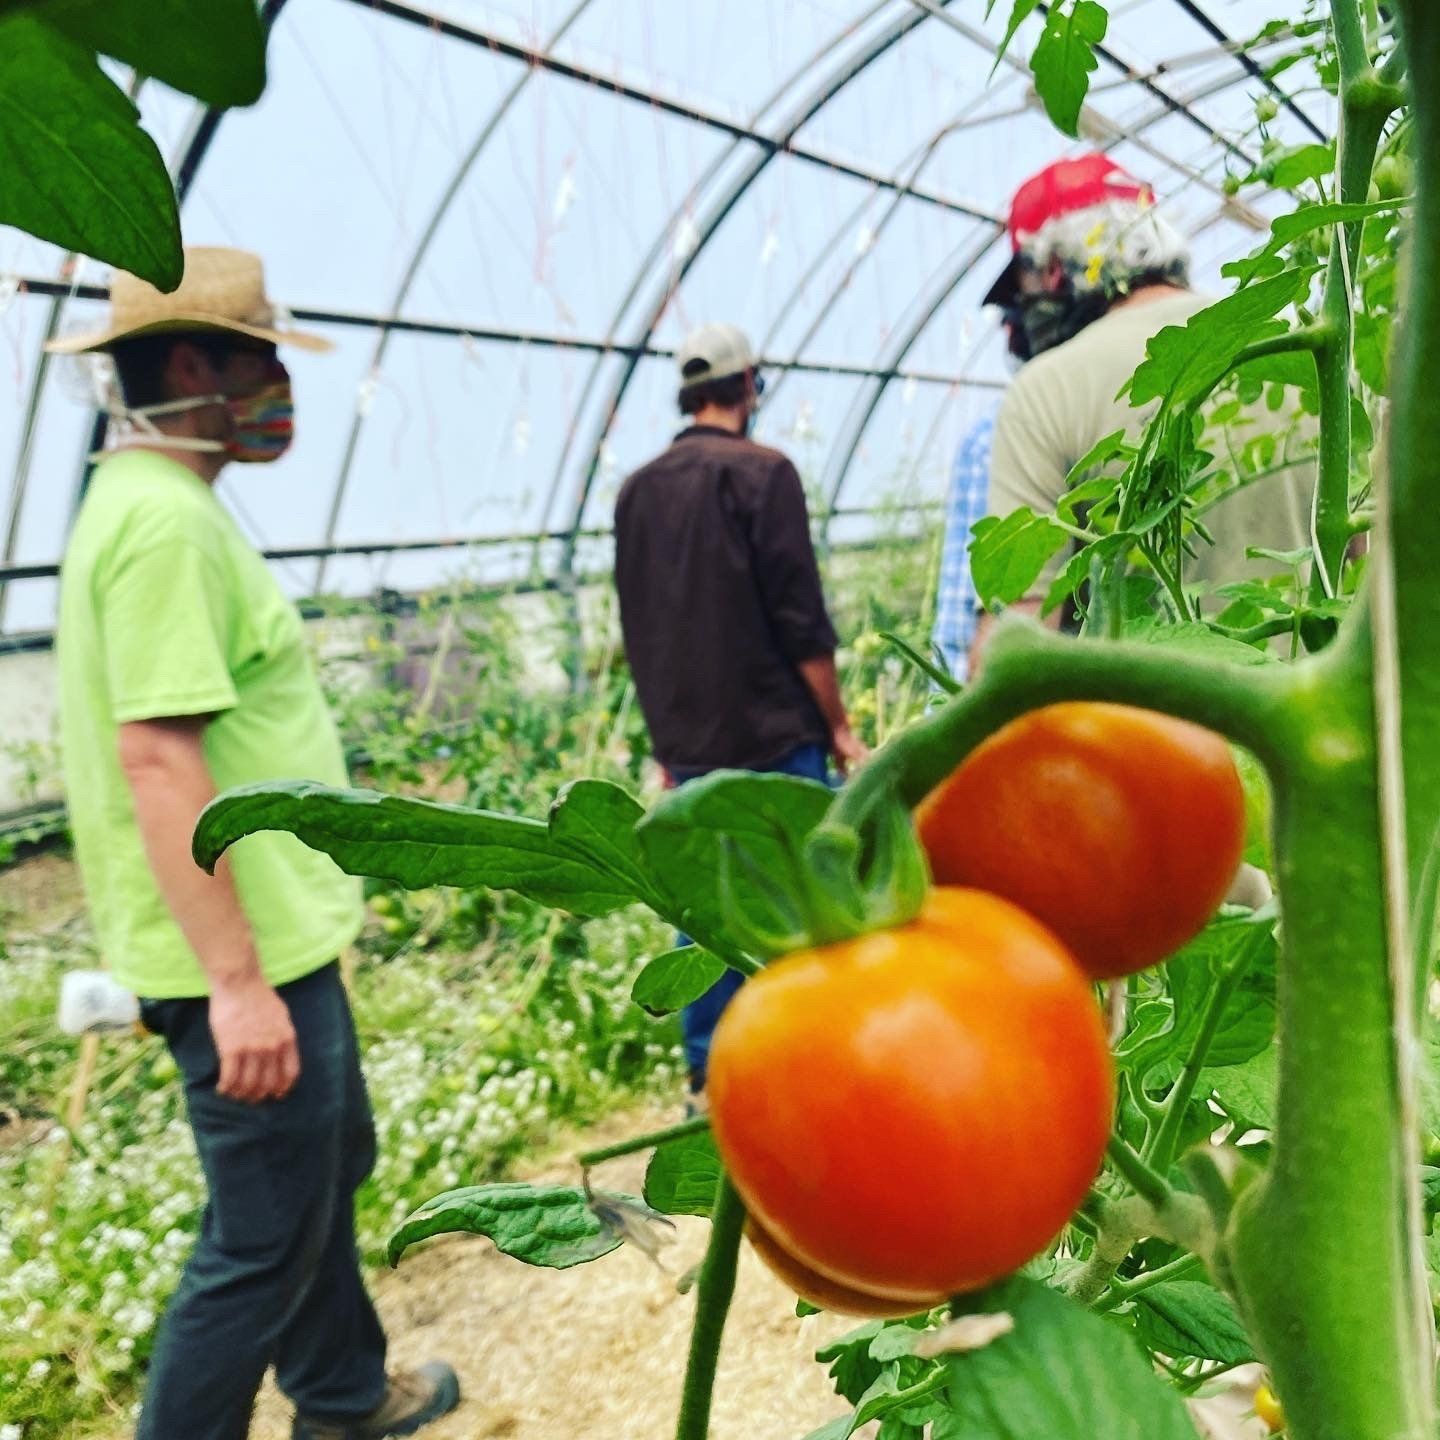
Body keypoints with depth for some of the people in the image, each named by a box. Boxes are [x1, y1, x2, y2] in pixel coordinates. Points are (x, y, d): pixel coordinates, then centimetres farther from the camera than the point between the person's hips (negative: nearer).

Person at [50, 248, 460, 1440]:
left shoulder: (155, 502, 12)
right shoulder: (166, 520, -20)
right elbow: (157, 756, -27)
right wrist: (237, 982, -26)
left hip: (274, 935, 11)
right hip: (246, 954, -11)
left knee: (328, 1172, 25)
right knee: (266, 1241, 4)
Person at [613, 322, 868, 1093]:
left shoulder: (637, 489, 10)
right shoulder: (761, 472, -9)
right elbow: (801, 618, -12)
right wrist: (838, 723, -3)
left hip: (687, 742, 6)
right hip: (772, 733, -6)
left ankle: (707, 1072, 18)